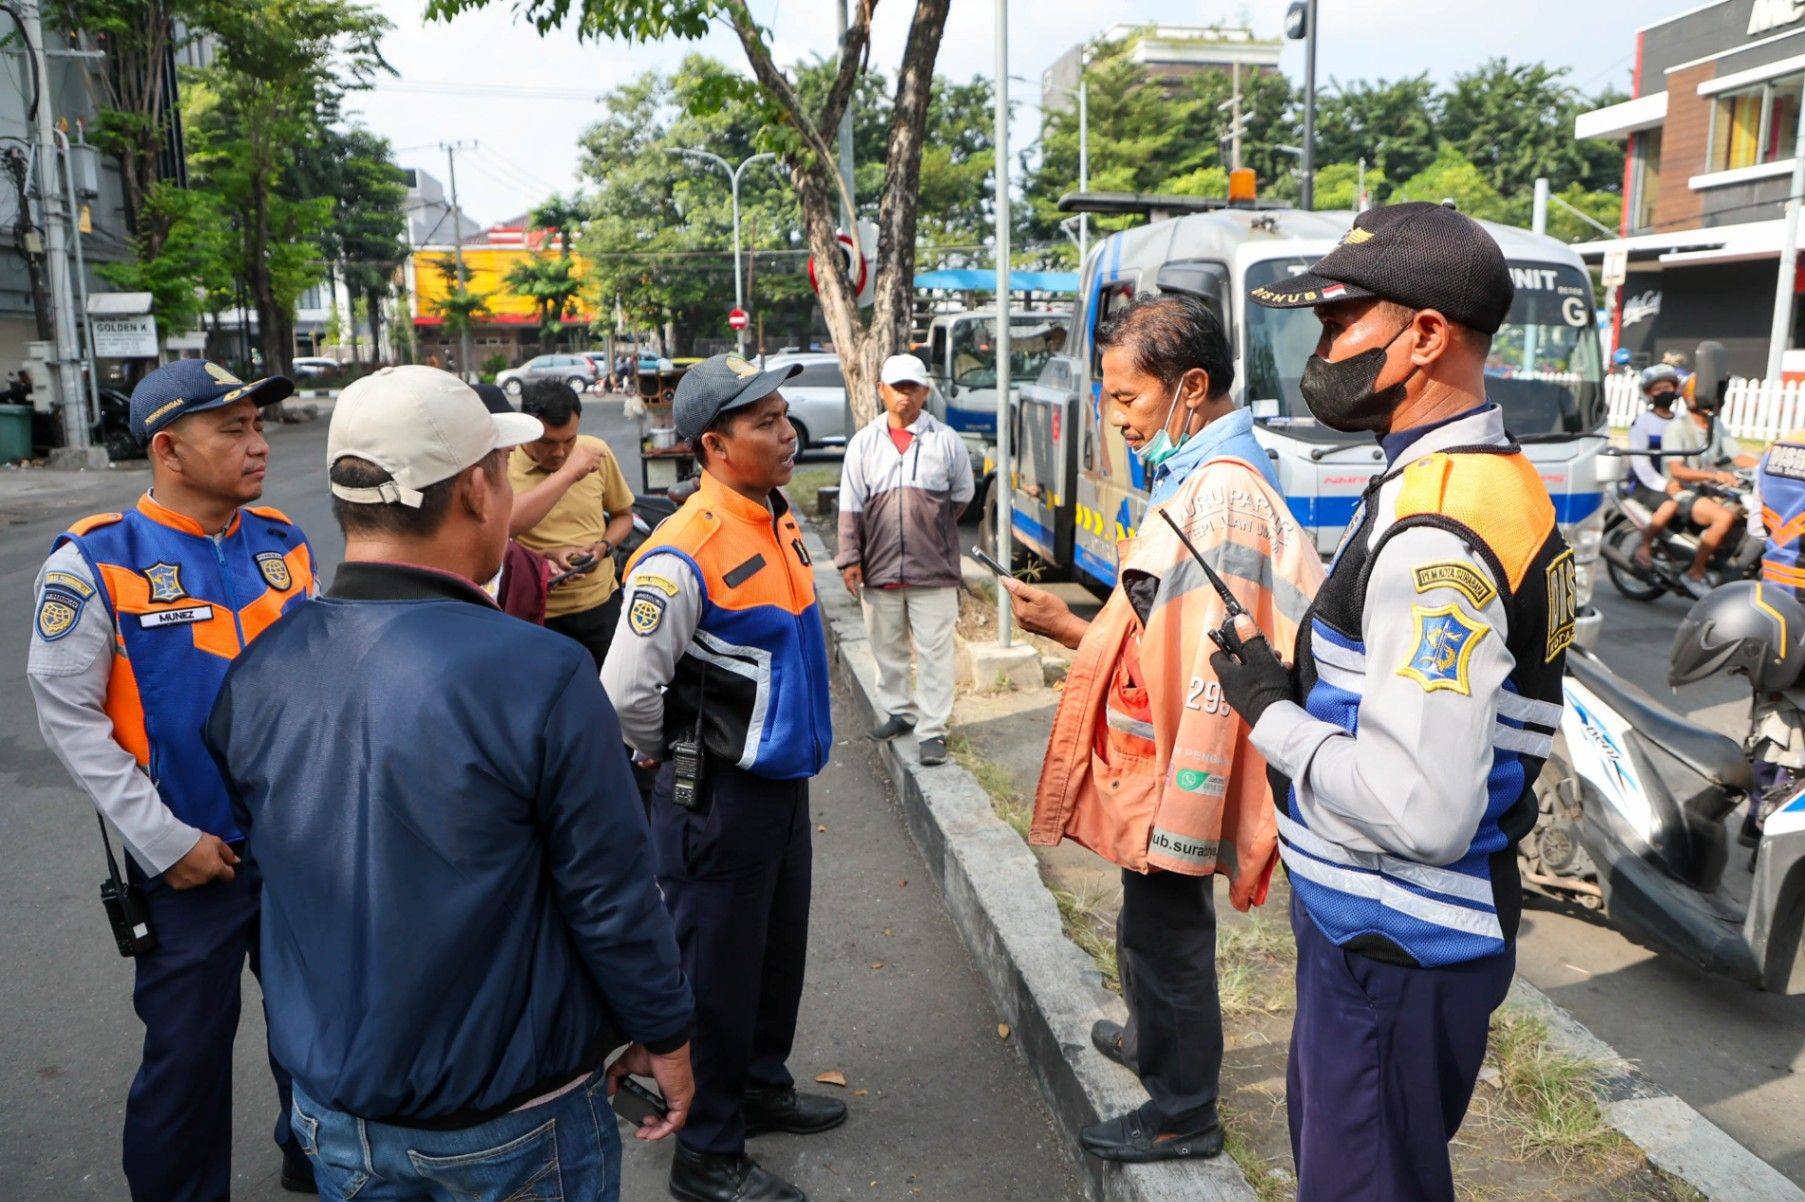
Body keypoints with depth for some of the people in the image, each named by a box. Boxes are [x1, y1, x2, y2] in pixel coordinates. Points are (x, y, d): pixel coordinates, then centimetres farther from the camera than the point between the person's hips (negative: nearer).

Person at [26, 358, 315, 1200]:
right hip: (190, 860, -4)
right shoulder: (96, 563, -13)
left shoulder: (283, 542, 1)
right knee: (188, 1051, 11)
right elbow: (67, 714, -11)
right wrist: (165, 840, -13)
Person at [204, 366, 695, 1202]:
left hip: (332, 1106, 4)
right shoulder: (540, 675, -27)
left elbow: (269, 857, 4)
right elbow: (611, 897, -19)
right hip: (510, 1117, -4)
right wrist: (665, 1034, -4)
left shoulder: (254, 678, -11)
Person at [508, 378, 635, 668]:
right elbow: (502, 525, -32)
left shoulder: (596, 451, -2)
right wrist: (568, 473, -31)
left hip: (602, 603, 3)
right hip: (537, 613, -3)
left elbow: (623, 515, 12)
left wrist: (603, 546, -9)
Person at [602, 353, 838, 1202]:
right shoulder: (683, 556, -23)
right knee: (717, 971, 6)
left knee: (780, 949, 22)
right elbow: (626, 694, -22)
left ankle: (763, 1087, 43)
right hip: (718, 797, -8)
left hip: (783, 778, 8)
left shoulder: (780, 519, 5)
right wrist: (677, 759, -6)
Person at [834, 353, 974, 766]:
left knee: (934, 652, -1)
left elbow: (963, 493, 12)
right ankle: (899, 711, 32)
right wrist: (850, 558, -2)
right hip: (879, 568, 2)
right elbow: (851, 506, 2)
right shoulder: (864, 442, 3)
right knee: (887, 648, 14)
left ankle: (932, 729, 5)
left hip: (934, 569, -2)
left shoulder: (945, 440, -1)